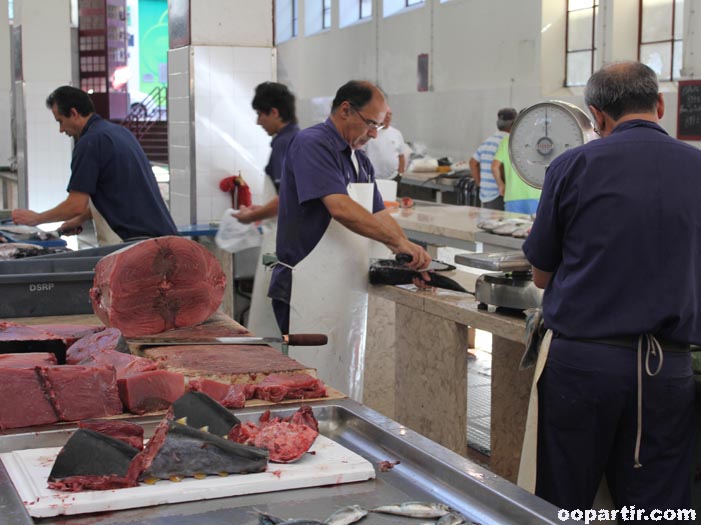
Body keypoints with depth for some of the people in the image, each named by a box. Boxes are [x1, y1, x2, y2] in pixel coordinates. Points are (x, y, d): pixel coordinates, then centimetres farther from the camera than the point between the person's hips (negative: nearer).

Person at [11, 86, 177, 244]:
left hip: (131, 239, -9)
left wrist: (36, 218, 1)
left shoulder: (90, 142, -12)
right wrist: (80, 219, 23)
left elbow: (76, 205, -13)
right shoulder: (119, 131, 15)